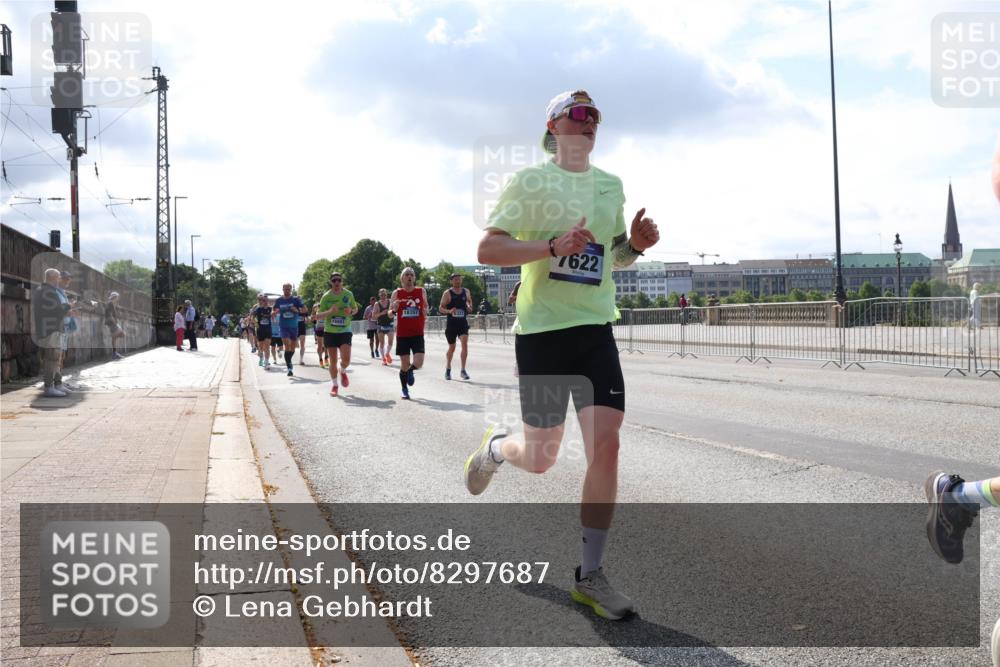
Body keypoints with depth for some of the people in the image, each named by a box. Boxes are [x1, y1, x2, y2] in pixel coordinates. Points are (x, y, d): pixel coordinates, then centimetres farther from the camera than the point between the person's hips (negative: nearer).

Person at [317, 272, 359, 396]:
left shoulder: (348, 294, 0)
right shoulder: (326, 296, -4)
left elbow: (355, 308, 14)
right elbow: (319, 315, -3)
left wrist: (351, 311, -10)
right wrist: (330, 311, -23)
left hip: (345, 331, 0)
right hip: (330, 332, 0)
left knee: (346, 359, -15)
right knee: (333, 360, 4)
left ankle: (343, 371, 20)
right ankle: (334, 385, 21)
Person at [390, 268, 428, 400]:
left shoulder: (421, 291, 3)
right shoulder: (397, 293, 0)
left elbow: (425, 307, 18)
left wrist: (425, 314, -5)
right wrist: (394, 309, -17)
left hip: (418, 334, 1)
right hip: (402, 334, -1)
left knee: (418, 363, -12)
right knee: (404, 364, 2)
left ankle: (410, 371, 25)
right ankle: (404, 390, 23)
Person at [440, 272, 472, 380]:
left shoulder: (466, 291, 6)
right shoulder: (447, 293, -4)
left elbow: (469, 301, 25)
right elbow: (440, 308, -4)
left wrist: (469, 306, 2)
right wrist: (449, 311, -24)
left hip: (463, 323, 2)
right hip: (451, 324, -2)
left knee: (465, 344, -17)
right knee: (451, 347, 9)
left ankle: (463, 370, -12)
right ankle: (448, 369, 31)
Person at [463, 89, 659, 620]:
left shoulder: (611, 186, 12)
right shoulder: (530, 181, -4)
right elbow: (487, 249, -10)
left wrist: (637, 243, 1)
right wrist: (552, 247, -23)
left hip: (597, 330, 4)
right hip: (541, 329, -4)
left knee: (605, 446, -9)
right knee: (540, 459, 4)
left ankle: (589, 576, 4)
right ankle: (494, 447, 42)